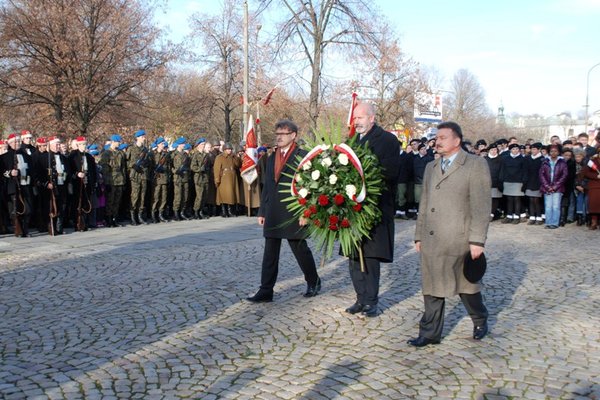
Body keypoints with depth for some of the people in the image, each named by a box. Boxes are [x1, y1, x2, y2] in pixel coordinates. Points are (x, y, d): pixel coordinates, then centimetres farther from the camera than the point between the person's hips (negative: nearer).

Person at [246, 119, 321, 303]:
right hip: (273, 215, 6)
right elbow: (266, 186, 16)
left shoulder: (302, 156, -7)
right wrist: (262, 211, 12)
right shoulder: (271, 158, 14)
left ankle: (313, 282, 28)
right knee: (270, 253, 5)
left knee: (300, 250, 7)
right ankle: (266, 291, 9)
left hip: (293, 214, -6)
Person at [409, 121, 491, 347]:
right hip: (431, 240, 5)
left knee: (467, 285, 10)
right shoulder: (431, 167, 16)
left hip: (459, 241, -5)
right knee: (432, 287, 6)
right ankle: (430, 333, 15)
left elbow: (481, 206, -10)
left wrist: (477, 240, -15)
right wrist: (419, 235, 15)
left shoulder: (475, 165, -4)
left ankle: (480, 321, 35)